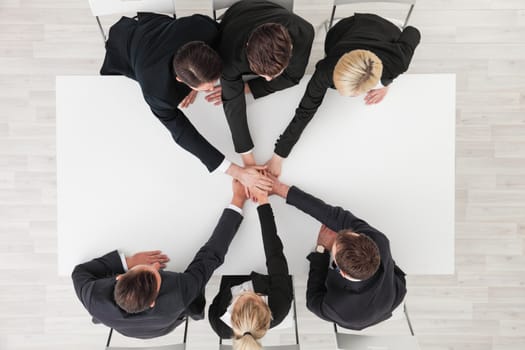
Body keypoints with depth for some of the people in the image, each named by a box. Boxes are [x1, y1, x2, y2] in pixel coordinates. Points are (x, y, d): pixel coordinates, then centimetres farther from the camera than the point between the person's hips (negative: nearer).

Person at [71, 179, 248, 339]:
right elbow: (211, 255, -40)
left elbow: (80, 272, -20)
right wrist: (238, 200, -36)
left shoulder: (95, 299, -44)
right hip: (171, 321, -1)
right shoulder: (177, 295, -50)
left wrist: (127, 262, -26)